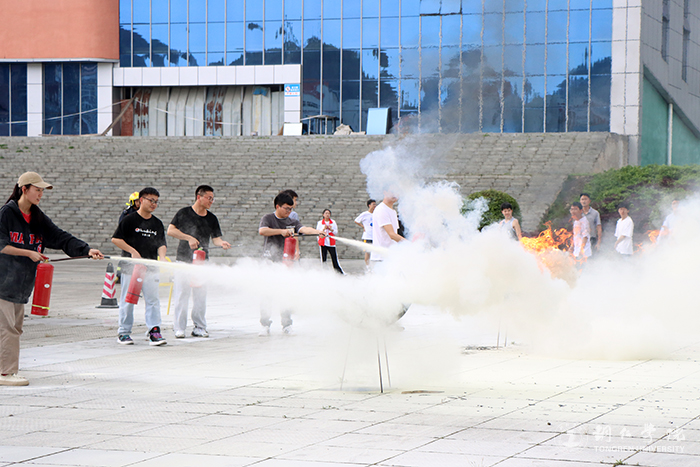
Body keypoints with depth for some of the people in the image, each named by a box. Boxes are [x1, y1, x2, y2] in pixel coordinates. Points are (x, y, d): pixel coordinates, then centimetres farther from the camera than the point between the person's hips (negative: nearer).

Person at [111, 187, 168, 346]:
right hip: (131, 264, -4)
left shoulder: (157, 223, 13)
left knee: (152, 298, -4)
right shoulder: (130, 220, -2)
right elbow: (115, 239, -5)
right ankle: (124, 332, 8)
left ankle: (154, 330, -3)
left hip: (151, 265, 4)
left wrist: (162, 256, -7)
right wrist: (133, 251, -13)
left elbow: (161, 244, 14)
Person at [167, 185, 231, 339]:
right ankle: (179, 328, 2)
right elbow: (170, 230, -5)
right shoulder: (184, 213, -1)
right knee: (182, 294, -4)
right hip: (184, 260, -3)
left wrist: (222, 243, -16)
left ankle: (199, 327, 13)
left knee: (201, 296, 4)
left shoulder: (211, 218, 10)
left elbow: (215, 238, 7)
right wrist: (189, 238, -15)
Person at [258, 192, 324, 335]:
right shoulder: (268, 218, 2)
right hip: (269, 260, -3)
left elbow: (304, 229, -9)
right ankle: (265, 325, 2)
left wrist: (317, 232, -28)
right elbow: (262, 231, -17)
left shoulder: (292, 222, 9)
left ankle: (287, 325, 9)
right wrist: (281, 231, -22)